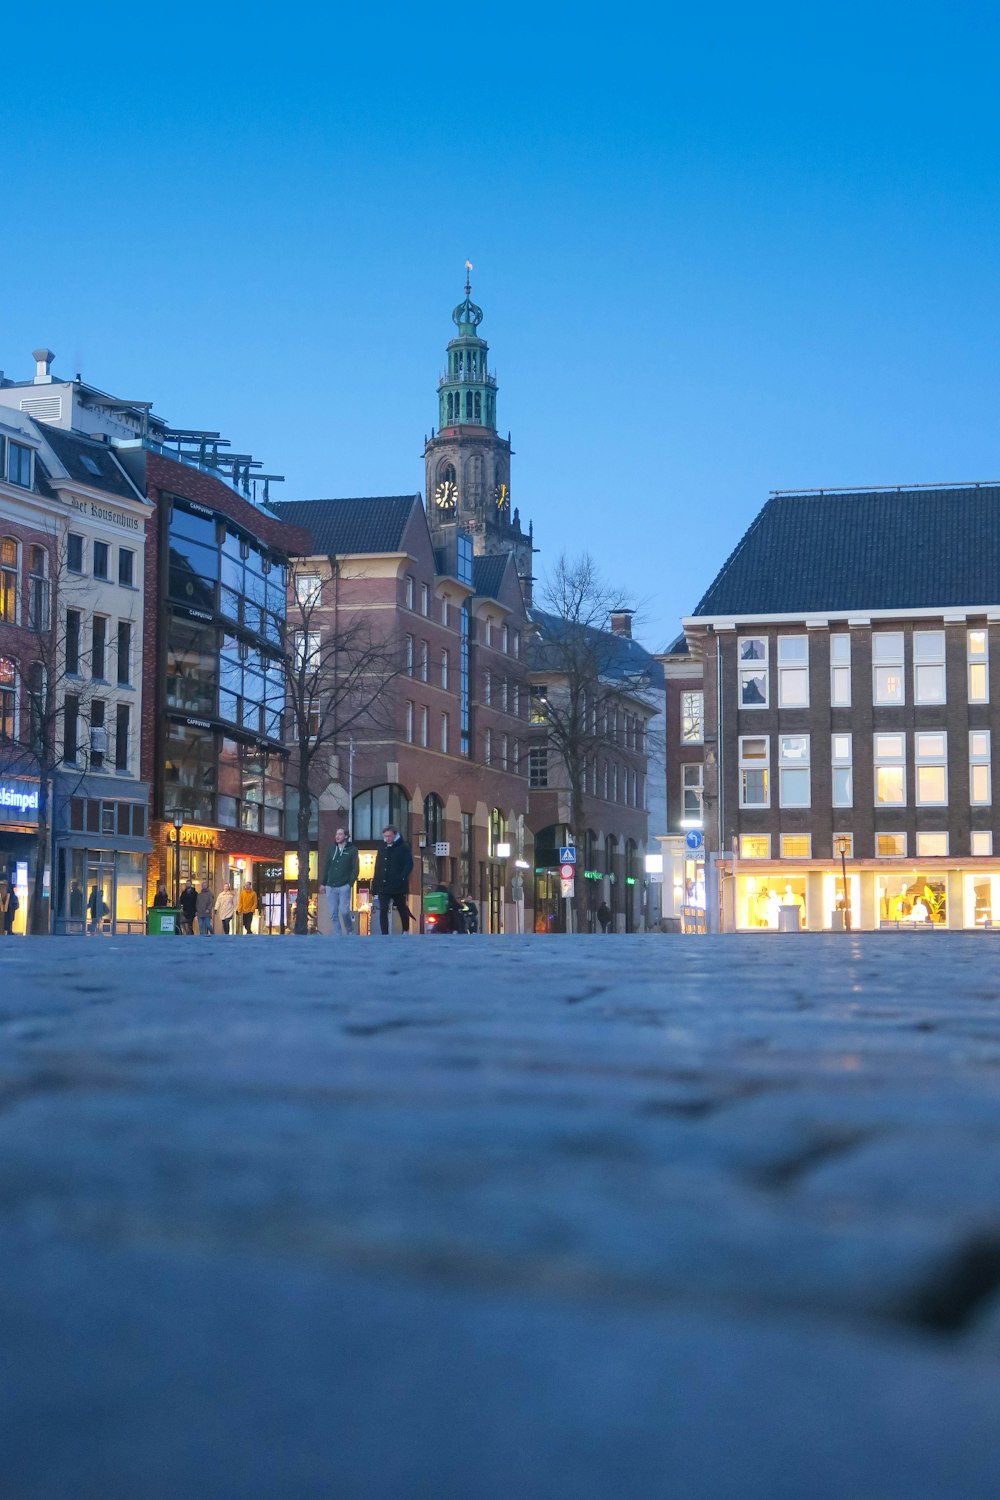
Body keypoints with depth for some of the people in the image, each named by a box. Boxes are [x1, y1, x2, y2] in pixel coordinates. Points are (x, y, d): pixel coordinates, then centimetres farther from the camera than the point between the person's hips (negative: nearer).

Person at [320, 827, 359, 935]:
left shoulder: (352, 850, 0)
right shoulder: (332, 849, 12)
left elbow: (355, 869, -3)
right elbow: (327, 867, 16)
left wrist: (350, 883, -12)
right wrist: (324, 883, 12)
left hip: (344, 887, -4)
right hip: (331, 887, 4)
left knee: (344, 911, -12)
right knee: (333, 914, 2)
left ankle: (349, 931, 11)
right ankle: (337, 936, 8)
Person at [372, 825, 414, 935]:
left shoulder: (403, 848, -1)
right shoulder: (383, 849, 15)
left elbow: (409, 865, -8)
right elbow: (378, 868, 16)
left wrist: (402, 878, -22)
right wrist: (375, 885, 9)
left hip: (397, 886, -4)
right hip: (383, 886, 4)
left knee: (402, 909, 10)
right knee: (383, 911, -7)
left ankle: (406, 932, 28)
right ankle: (385, 935, -9)